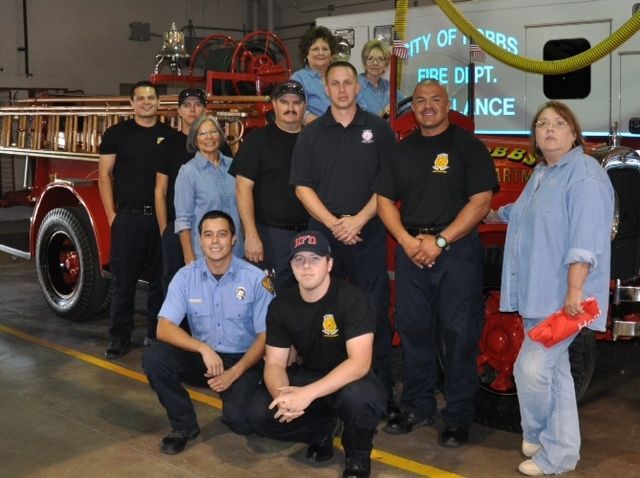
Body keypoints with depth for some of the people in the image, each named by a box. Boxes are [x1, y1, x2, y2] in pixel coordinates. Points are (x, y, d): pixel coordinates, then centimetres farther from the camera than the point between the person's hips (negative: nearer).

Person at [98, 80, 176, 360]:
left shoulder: (170, 136, 9)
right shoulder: (117, 134, 4)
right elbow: (105, 175, 3)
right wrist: (111, 215, -4)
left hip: (163, 218, 2)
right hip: (128, 217, -2)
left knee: (160, 278, 8)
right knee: (124, 278, 2)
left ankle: (157, 334, 19)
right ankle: (119, 337, 9)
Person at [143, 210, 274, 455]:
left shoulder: (255, 278, -12)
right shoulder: (186, 276, -7)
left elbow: (265, 336, -9)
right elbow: (164, 328, -14)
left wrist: (235, 372, -21)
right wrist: (203, 348, -30)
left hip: (242, 361, -3)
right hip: (202, 356, 3)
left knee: (239, 418, -29)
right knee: (154, 357, -24)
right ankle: (184, 424, -2)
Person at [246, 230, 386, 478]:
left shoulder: (352, 298, -21)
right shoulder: (281, 305, -6)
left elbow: (360, 362, -29)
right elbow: (275, 363, -6)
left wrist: (308, 394, -40)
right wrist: (281, 396, -30)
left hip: (349, 381, -4)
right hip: (308, 377, 4)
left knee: (358, 396, -39)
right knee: (258, 413, -20)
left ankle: (358, 457, -5)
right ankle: (321, 431, 9)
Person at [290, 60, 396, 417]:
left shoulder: (378, 129, 5)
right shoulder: (311, 134, 9)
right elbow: (302, 186, 4)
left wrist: (359, 220, -11)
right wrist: (332, 223, -9)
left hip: (369, 236, -1)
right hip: (323, 235, 2)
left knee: (375, 313, -1)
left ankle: (382, 388, 5)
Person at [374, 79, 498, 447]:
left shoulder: (468, 146, 0)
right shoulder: (402, 151, 14)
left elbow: (481, 202, -8)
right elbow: (385, 200, 12)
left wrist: (439, 241, -14)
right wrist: (407, 240, -6)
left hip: (458, 249, -4)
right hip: (411, 248, 5)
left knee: (459, 334, -2)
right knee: (414, 330, 8)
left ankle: (458, 417, 7)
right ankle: (418, 407, 21)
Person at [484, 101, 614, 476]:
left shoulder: (585, 174, -13)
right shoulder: (541, 174, 18)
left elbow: (586, 238, -22)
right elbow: (524, 213, 39)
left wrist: (574, 291, -28)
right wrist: (493, 216, 54)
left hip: (564, 295, -9)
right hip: (538, 292, 9)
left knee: (532, 368, -10)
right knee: (554, 368, 12)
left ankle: (537, 439, 13)